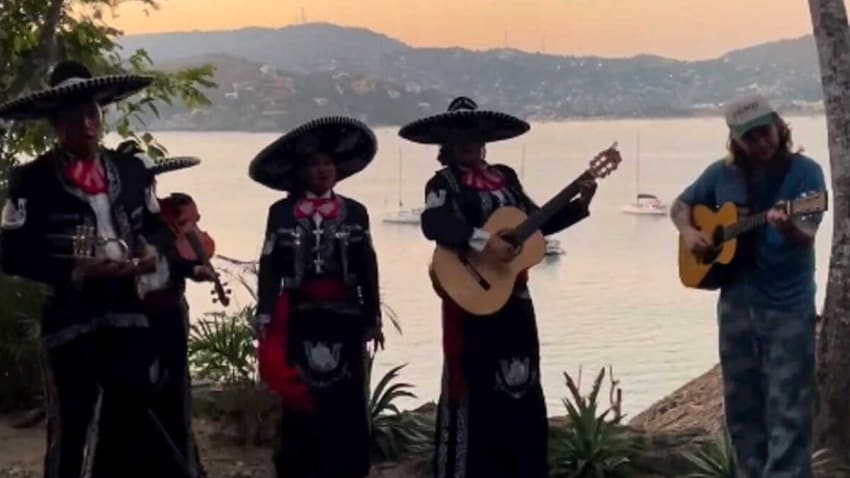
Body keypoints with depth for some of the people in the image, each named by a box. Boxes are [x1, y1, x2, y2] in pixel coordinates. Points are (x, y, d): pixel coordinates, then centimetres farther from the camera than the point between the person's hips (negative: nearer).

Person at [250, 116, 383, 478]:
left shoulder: (355, 212, 7)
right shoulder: (281, 213, 3)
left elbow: (368, 270, 8)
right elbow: (270, 269, 0)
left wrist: (373, 319, 5)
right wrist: (265, 319, -5)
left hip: (346, 317, 1)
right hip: (300, 318, -1)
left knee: (347, 404, 3)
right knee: (299, 404, 1)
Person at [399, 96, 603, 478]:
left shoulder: (505, 176, 13)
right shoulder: (444, 182, -6)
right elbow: (434, 225, -25)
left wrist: (580, 204, 5)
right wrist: (483, 241, -32)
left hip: (514, 295, 7)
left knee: (523, 387, 13)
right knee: (471, 388, -3)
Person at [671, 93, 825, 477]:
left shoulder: (804, 172, -8)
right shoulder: (722, 173, 3)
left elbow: (807, 237, -18)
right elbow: (680, 206, 18)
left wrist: (788, 227, -40)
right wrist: (688, 231, -3)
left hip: (789, 309, -4)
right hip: (736, 305, 4)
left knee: (788, 413, -6)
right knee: (742, 409, 13)